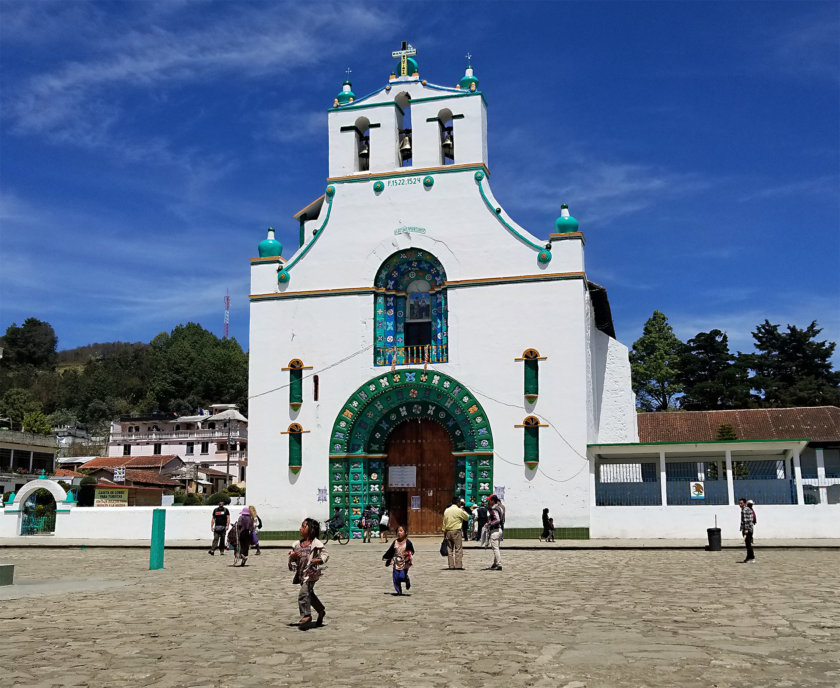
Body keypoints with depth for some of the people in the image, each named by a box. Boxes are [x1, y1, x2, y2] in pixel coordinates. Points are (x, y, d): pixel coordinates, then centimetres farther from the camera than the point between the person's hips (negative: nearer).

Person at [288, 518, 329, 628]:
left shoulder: (316, 544, -10)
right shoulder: (298, 544, 8)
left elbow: (325, 554, -8)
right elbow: (291, 560, 13)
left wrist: (319, 560, -26)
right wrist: (292, 556, -10)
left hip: (311, 572, -7)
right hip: (301, 573, 7)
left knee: (303, 593, -19)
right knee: (309, 594, 19)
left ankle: (306, 616, -9)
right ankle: (321, 611, 39)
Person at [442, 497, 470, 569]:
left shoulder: (446, 510, 10)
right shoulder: (459, 510, -7)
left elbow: (444, 523, 11)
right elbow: (467, 517, 4)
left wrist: (444, 533, 14)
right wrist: (463, 510, 16)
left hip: (448, 531, 6)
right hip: (456, 531, -6)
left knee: (449, 549, 9)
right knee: (458, 549, -2)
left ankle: (451, 565, 9)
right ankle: (458, 565, -6)